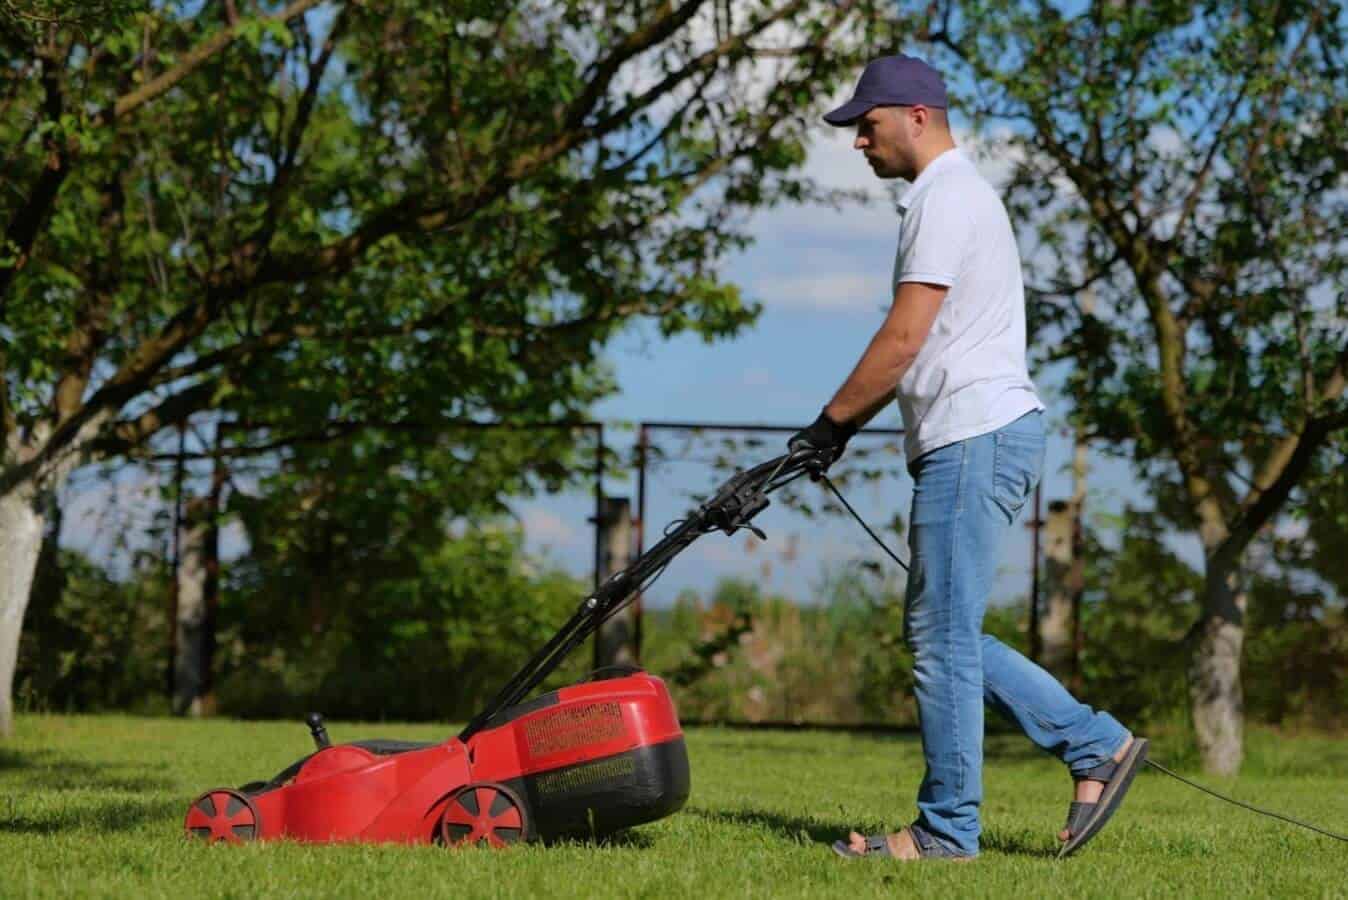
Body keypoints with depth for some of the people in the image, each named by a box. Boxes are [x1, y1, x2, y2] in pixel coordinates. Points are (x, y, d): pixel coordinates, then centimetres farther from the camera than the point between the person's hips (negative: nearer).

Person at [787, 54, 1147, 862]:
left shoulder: (947, 197, -11)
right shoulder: (957, 194, 23)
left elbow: (905, 337, -16)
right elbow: (921, 351, 25)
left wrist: (832, 422, -7)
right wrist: (850, 423, 18)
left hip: (977, 434, -11)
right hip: (981, 436, 11)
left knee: (943, 636, -7)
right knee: (939, 634, 12)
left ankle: (946, 831, -2)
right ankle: (1095, 744, 11)